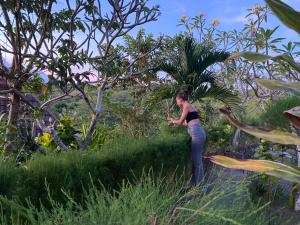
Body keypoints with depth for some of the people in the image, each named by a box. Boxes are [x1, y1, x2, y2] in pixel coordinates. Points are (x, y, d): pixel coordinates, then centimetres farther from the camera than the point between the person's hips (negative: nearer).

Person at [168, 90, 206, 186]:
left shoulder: (187, 106, -4)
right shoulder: (189, 106, 22)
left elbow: (180, 122, 0)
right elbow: (187, 124, 24)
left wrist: (173, 122, 20)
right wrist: (174, 121, 31)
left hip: (196, 133, -10)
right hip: (198, 133, 10)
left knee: (197, 160, -4)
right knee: (194, 159, 14)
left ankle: (199, 184, 4)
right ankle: (193, 182, 24)